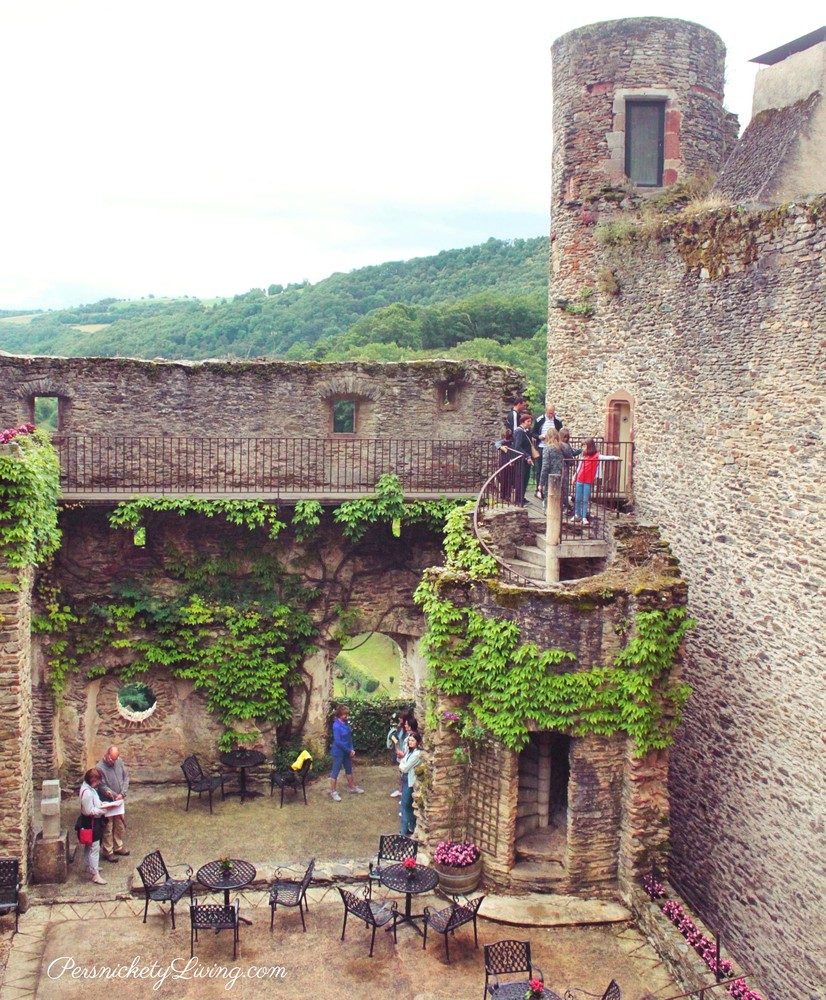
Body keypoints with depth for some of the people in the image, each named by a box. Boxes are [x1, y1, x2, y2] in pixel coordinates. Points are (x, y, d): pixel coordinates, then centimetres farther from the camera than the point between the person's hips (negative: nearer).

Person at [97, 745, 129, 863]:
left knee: (120, 825, 18)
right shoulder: (100, 768, -21)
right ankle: (107, 852, 17)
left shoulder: (119, 762, -2)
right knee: (108, 828, 4)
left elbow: (126, 777, 1)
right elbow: (103, 787, -20)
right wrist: (115, 796, -24)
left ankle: (118, 847, 34)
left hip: (120, 801, 6)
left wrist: (122, 793, -11)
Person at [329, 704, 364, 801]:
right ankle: (333, 792, 14)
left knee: (349, 769, 20)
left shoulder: (345, 723, 2)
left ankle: (353, 788, 35)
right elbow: (338, 742, -24)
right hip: (338, 752, -8)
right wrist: (349, 750, -17)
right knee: (335, 771, 4)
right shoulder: (336, 726, -23)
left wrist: (351, 750, 0)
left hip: (347, 751, 8)